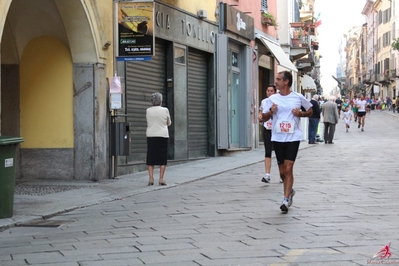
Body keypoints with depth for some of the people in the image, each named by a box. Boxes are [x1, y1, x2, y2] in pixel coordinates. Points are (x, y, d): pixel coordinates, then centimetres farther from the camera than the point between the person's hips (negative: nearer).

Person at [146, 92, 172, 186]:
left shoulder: (148, 110, 2)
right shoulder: (165, 110, -4)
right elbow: (169, 123, 10)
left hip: (151, 136, 2)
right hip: (163, 135, -2)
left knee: (150, 158, 6)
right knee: (162, 158, 5)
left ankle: (151, 178, 0)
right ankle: (161, 179, 1)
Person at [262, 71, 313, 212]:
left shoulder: (298, 97, 0)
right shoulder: (272, 99, 5)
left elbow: (310, 111, 13)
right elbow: (264, 117, 9)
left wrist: (301, 113, -8)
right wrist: (270, 112, -12)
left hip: (293, 138, -3)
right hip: (277, 138, 3)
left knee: (288, 169, -12)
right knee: (282, 171, 9)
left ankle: (286, 199, -8)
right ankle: (290, 191, 35)